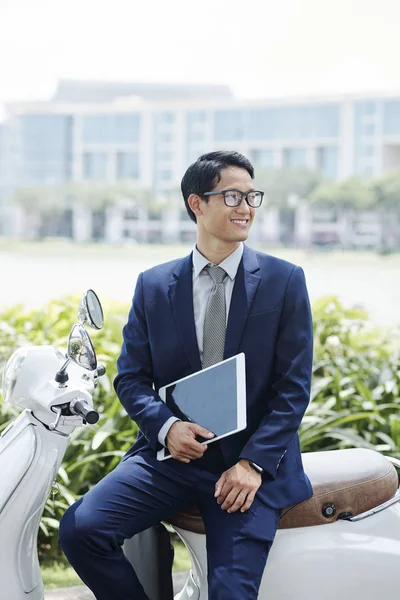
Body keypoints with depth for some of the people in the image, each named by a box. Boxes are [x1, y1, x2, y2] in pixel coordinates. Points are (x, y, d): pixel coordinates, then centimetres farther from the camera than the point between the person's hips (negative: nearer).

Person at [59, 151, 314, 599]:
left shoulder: (284, 281, 2)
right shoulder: (153, 286, 8)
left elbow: (294, 386, -2)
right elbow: (130, 377, 8)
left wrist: (253, 462, -13)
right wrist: (165, 426, -13)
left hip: (251, 460, -2)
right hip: (172, 454, 2)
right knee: (79, 529, -18)